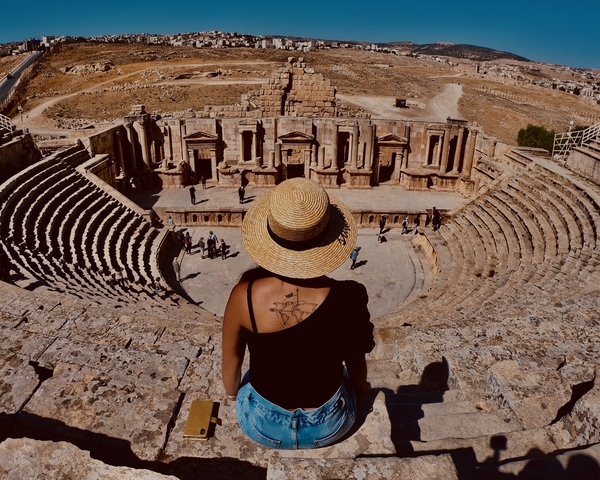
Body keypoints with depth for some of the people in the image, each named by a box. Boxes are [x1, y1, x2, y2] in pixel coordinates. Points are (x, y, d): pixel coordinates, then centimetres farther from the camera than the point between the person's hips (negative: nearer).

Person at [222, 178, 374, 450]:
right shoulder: (347, 299, -26)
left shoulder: (244, 296, -27)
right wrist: (363, 388, 16)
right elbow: (356, 366, -7)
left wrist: (232, 395, 14)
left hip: (262, 426, 0)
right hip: (329, 427, 1)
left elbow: (231, 365, -9)